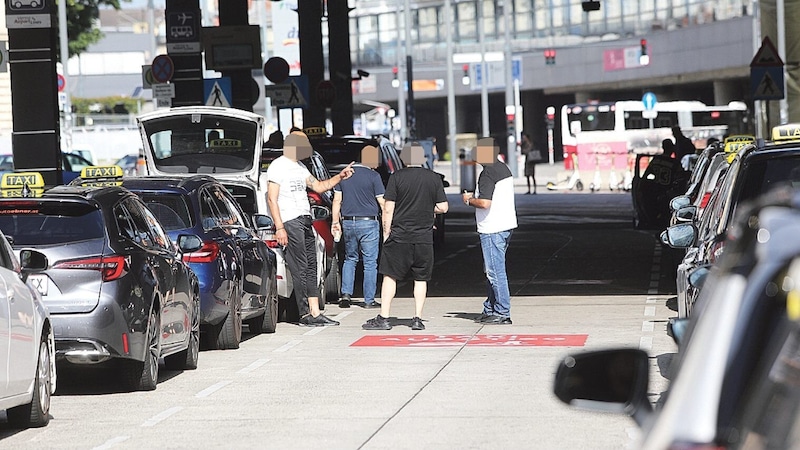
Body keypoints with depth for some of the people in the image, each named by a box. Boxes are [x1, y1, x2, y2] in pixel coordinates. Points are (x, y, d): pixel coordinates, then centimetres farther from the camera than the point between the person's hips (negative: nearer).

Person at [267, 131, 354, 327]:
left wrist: (340, 177, 16)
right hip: (290, 222, -9)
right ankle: (306, 314, -7)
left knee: (310, 268, 6)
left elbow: (318, 186, 29)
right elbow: (272, 198, -12)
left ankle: (315, 313, 5)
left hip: (305, 221, 9)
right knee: (300, 269, -9)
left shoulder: (300, 167, 21)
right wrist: (279, 228, -18)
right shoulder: (278, 166, -6)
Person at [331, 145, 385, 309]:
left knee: (350, 259, 17)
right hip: (368, 222, -4)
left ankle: (346, 294, 4)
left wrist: (336, 221, 14)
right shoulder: (373, 176, -8)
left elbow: (337, 200, 8)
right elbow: (382, 203, -7)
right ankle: (369, 300, 3)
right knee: (370, 262, 2)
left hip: (348, 222, 5)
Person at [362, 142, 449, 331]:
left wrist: (386, 232, 3)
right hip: (424, 237, 2)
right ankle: (417, 319, 6)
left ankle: (383, 318, 0)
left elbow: (388, 209, -6)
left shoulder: (397, 177, -4)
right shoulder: (434, 178, 2)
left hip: (399, 237, -2)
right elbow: (443, 207, 3)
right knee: (421, 279, 9)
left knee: (390, 276, 3)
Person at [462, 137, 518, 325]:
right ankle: (490, 309, 23)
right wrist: (475, 197, 20)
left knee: (496, 272, -6)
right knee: (492, 271, 17)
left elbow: (485, 203, -24)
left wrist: (469, 200, -7)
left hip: (492, 229, -10)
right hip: (506, 225, 10)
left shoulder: (488, 173, -16)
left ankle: (502, 313, -4)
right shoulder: (504, 169, 14)